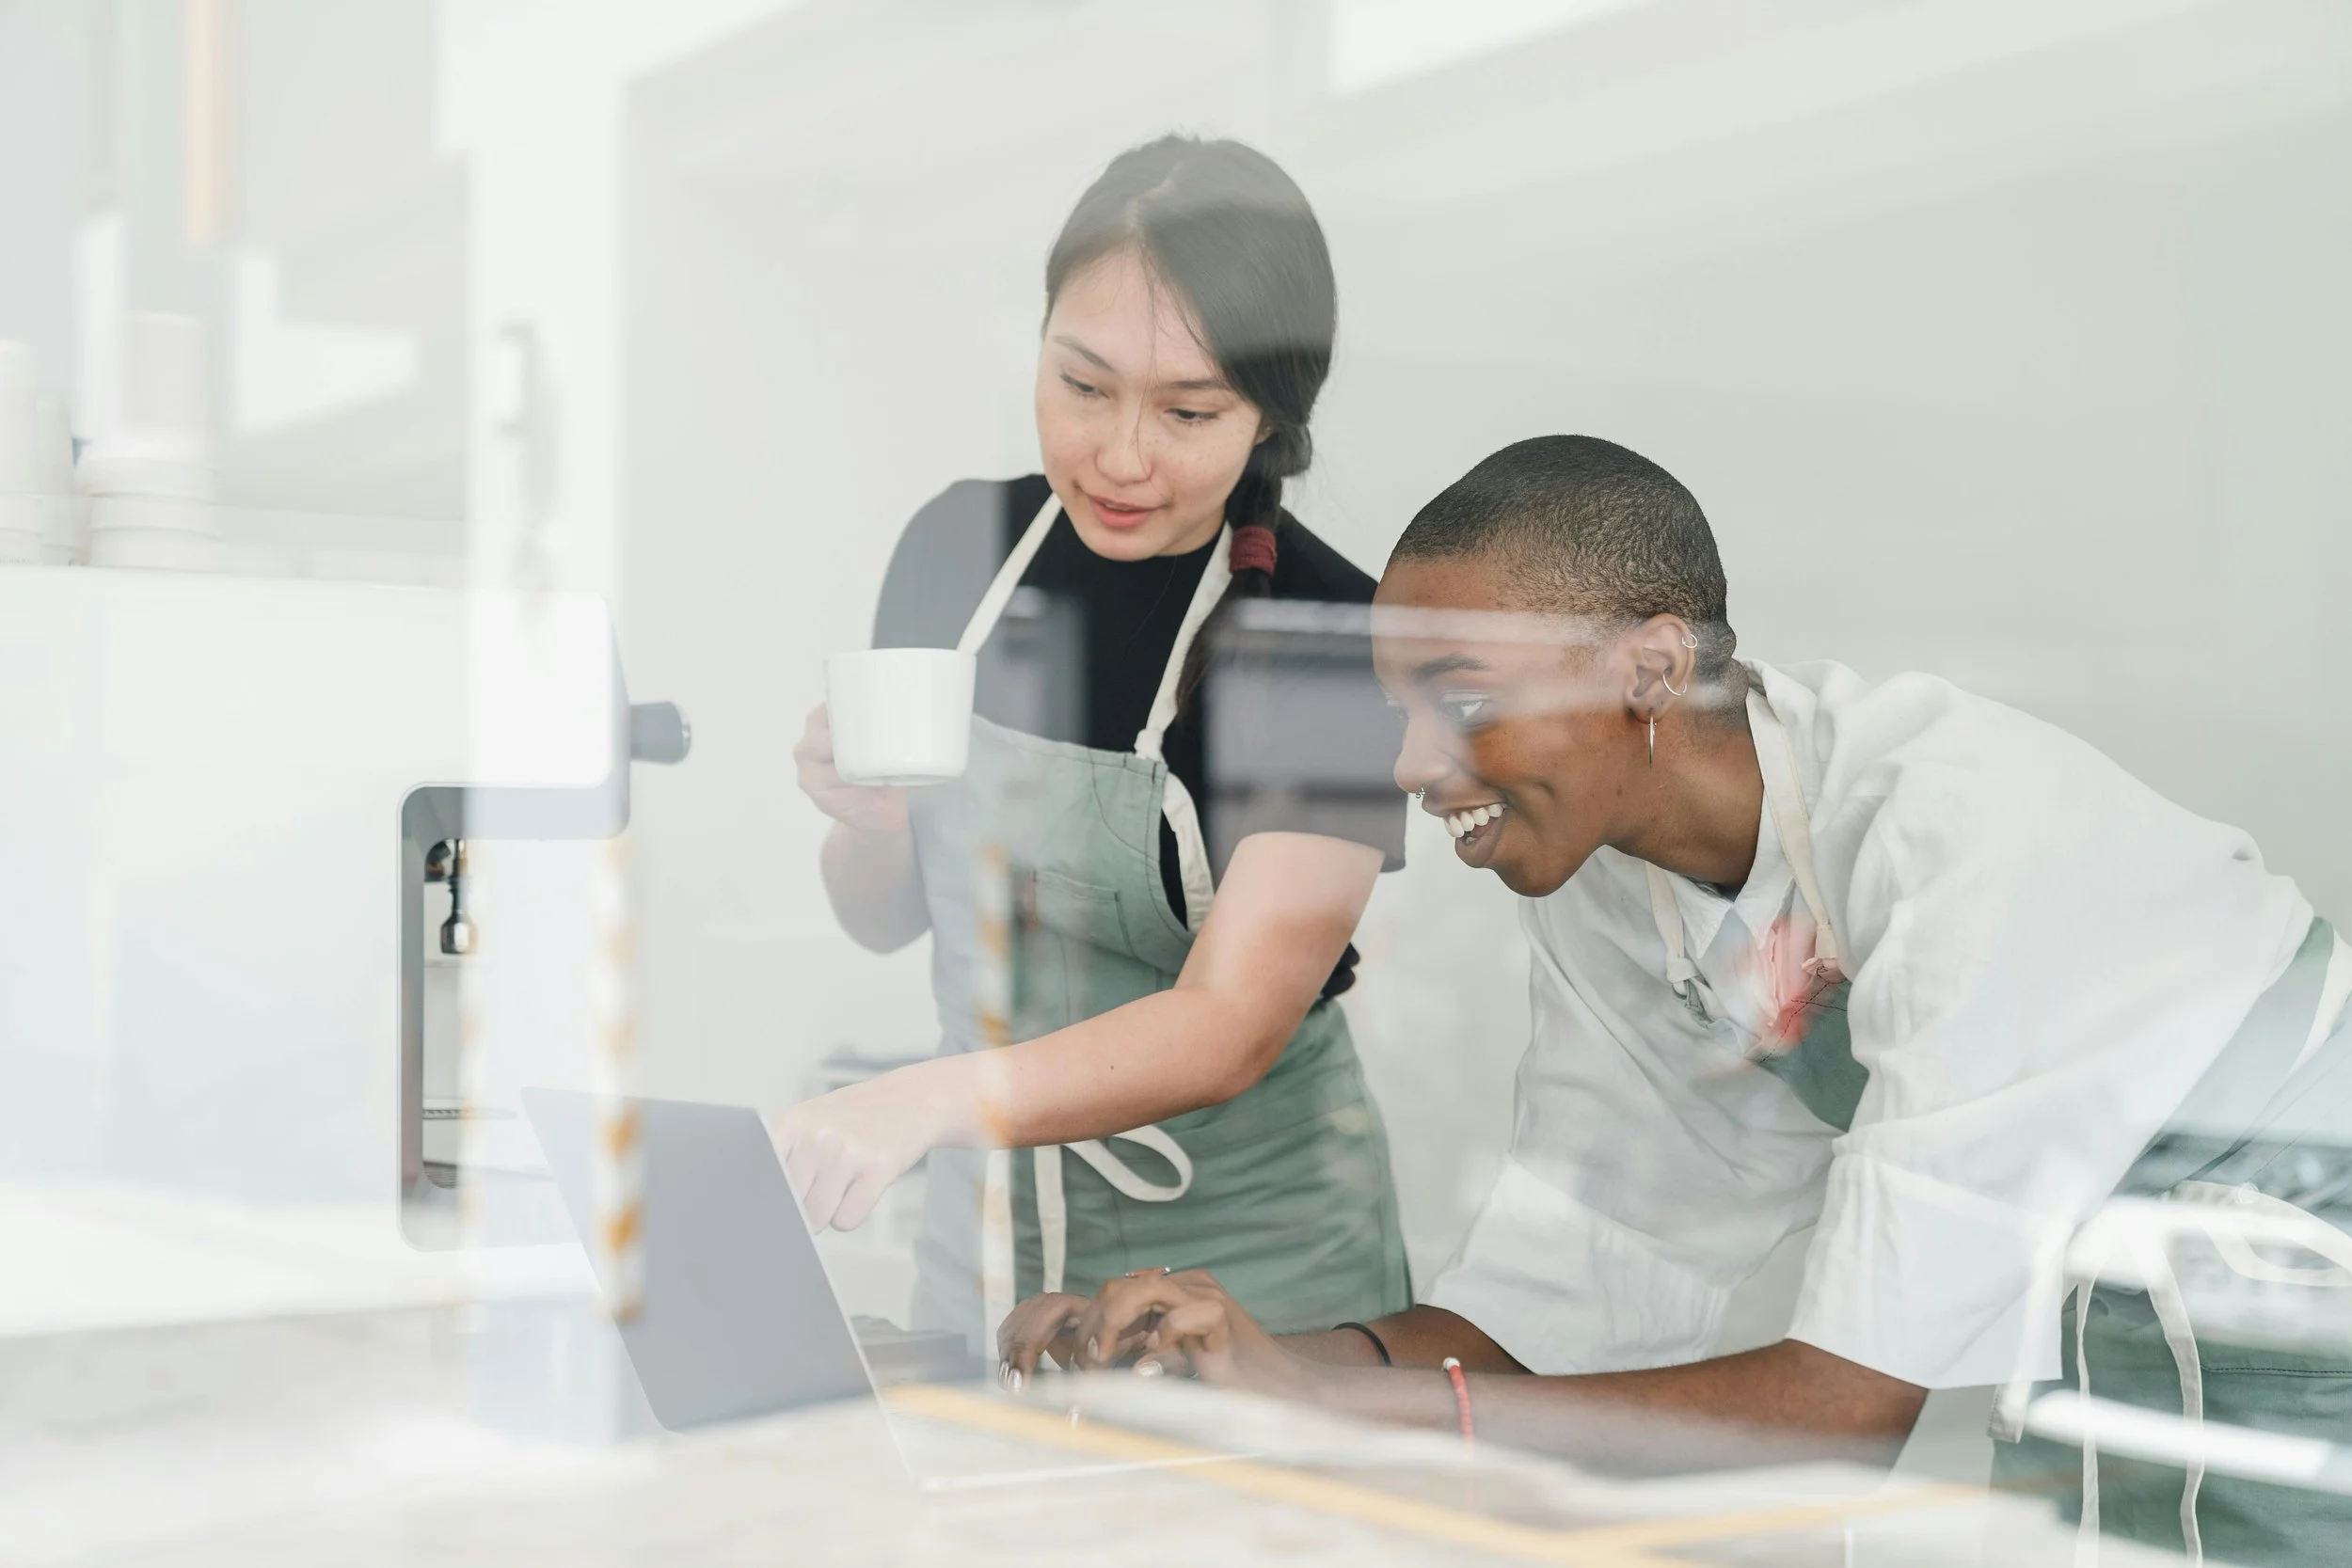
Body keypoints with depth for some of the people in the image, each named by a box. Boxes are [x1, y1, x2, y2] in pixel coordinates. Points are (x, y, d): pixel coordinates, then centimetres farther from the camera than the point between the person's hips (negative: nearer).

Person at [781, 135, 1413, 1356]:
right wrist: (867, 823, -15)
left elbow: (1235, 1025, -27)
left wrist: (936, 1096, -41)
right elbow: (883, 918, 7)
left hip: (1253, 1283, -4)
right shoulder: (959, 548, -4)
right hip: (982, 1245, 4)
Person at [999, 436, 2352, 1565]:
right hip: (2089, 1356, 6)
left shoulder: (1959, 836, -29)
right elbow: (1542, 1311, -5)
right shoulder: (1597, 883, -6)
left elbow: (1859, 1397, -30)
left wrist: (1340, 1399, -31)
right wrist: (1255, 1363, -24)